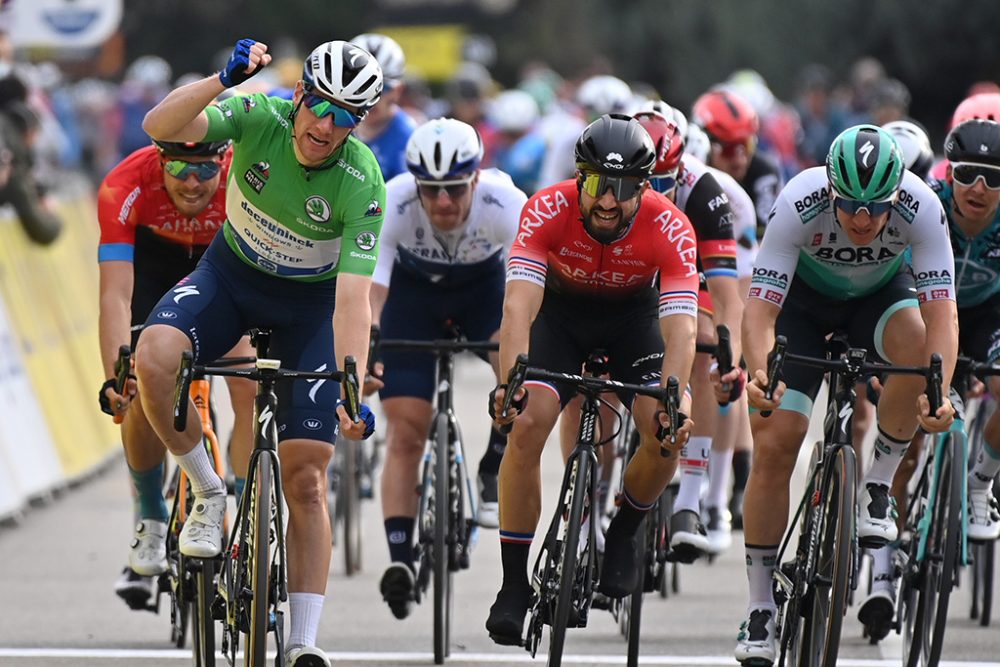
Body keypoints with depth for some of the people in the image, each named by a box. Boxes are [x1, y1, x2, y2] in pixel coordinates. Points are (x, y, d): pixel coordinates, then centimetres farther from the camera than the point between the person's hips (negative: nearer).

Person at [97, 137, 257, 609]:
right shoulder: (124, 188, -36)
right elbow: (116, 296, -39)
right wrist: (115, 380, -51)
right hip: (155, 258, 0)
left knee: (250, 390, -18)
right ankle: (152, 527, 9)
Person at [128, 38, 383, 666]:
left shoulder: (363, 184, -25)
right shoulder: (259, 118, -22)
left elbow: (352, 296, -28)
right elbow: (159, 127, -37)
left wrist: (354, 388, -40)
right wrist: (224, 79, -52)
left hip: (310, 301, -1)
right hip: (232, 272, 1)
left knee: (306, 480, -8)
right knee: (153, 357, -31)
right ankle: (209, 492, -8)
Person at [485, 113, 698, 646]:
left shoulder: (669, 228, -31)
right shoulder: (547, 210, -32)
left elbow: (679, 326, -39)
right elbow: (518, 303, -40)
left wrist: (675, 398, -55)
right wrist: (511, 380, -56)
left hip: (632, 315, 0)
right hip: (560, 308, 0)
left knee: (668, 435, -22)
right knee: (526, 424, -23)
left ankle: (623, 534, 9)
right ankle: (514, 584, -11)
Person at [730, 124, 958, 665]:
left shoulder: (921, 208, -33)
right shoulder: (799, 205, -36)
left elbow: (941, 311, -37)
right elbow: (760, 309, -37)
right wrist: (760, 374, -56)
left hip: (881, 291, 1)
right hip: (804, 298, -1)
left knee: (919, 348, -34)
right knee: (774, 444, -13)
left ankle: (878, 483, -11)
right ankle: (759, 603, 1)